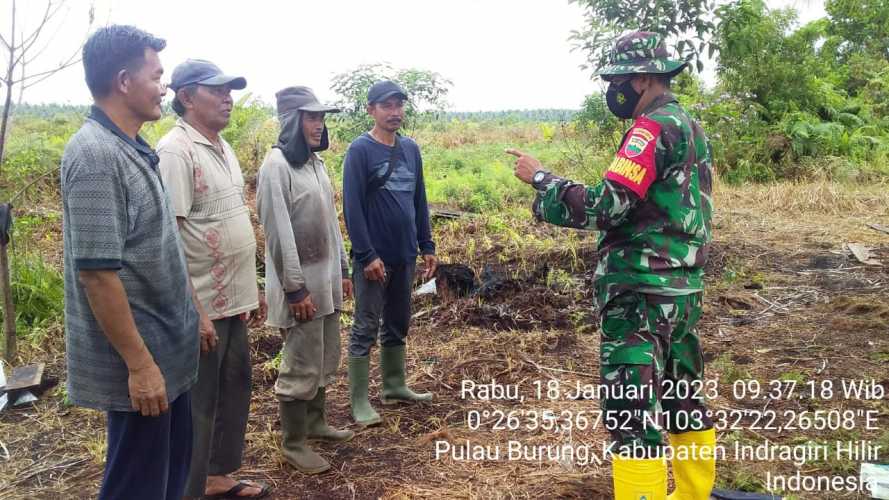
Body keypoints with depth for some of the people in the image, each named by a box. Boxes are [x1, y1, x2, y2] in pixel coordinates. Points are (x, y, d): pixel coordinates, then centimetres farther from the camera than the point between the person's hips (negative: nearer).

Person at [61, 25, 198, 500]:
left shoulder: (130, 149, 9)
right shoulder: (95, 155, -21)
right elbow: (97, 271, -24)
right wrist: (139, 363, -22)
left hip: (165, 348, 9)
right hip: (140, 358, -9)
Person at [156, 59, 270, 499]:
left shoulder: (222, 148, 12)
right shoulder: (175, 150, -16)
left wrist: (253, 287, 18)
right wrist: (194, 311, -23)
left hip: (232, 301, 9)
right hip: (201, 307, -9)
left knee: (235, 391, 19)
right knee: (197, 406, 4)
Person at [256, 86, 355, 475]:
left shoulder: (316, 162, 11)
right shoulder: (276, 166, -15)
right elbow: (279, 233, -19)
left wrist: (342, 270, 16)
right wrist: (296, 289, -19)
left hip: (326, 278, 8)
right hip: (300, 283, -8)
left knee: (326, 360, 17)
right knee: (301, 366, 1)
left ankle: (315, 423, 34)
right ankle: (293, 444, 15)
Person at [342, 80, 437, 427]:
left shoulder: (411, 148, 9)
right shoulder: (360, 149, -9)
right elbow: (352, 206, -14)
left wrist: (427, 246, 10)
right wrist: (366, 254, -19)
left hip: (405, 255, 6)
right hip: (374, 256, -6)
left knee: (398, 325, 16)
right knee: (366, 329, 2)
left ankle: (394, 387, 30)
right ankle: (359, 401, 11)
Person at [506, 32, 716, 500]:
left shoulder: (654, 128, -15)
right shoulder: (689, 127, 15)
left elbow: (603, 207, -22)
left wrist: (540, 177, -12)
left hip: (642, 292, -10)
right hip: (680, 289, 10)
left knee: (632, 414, -4)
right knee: (683, 398, 20)